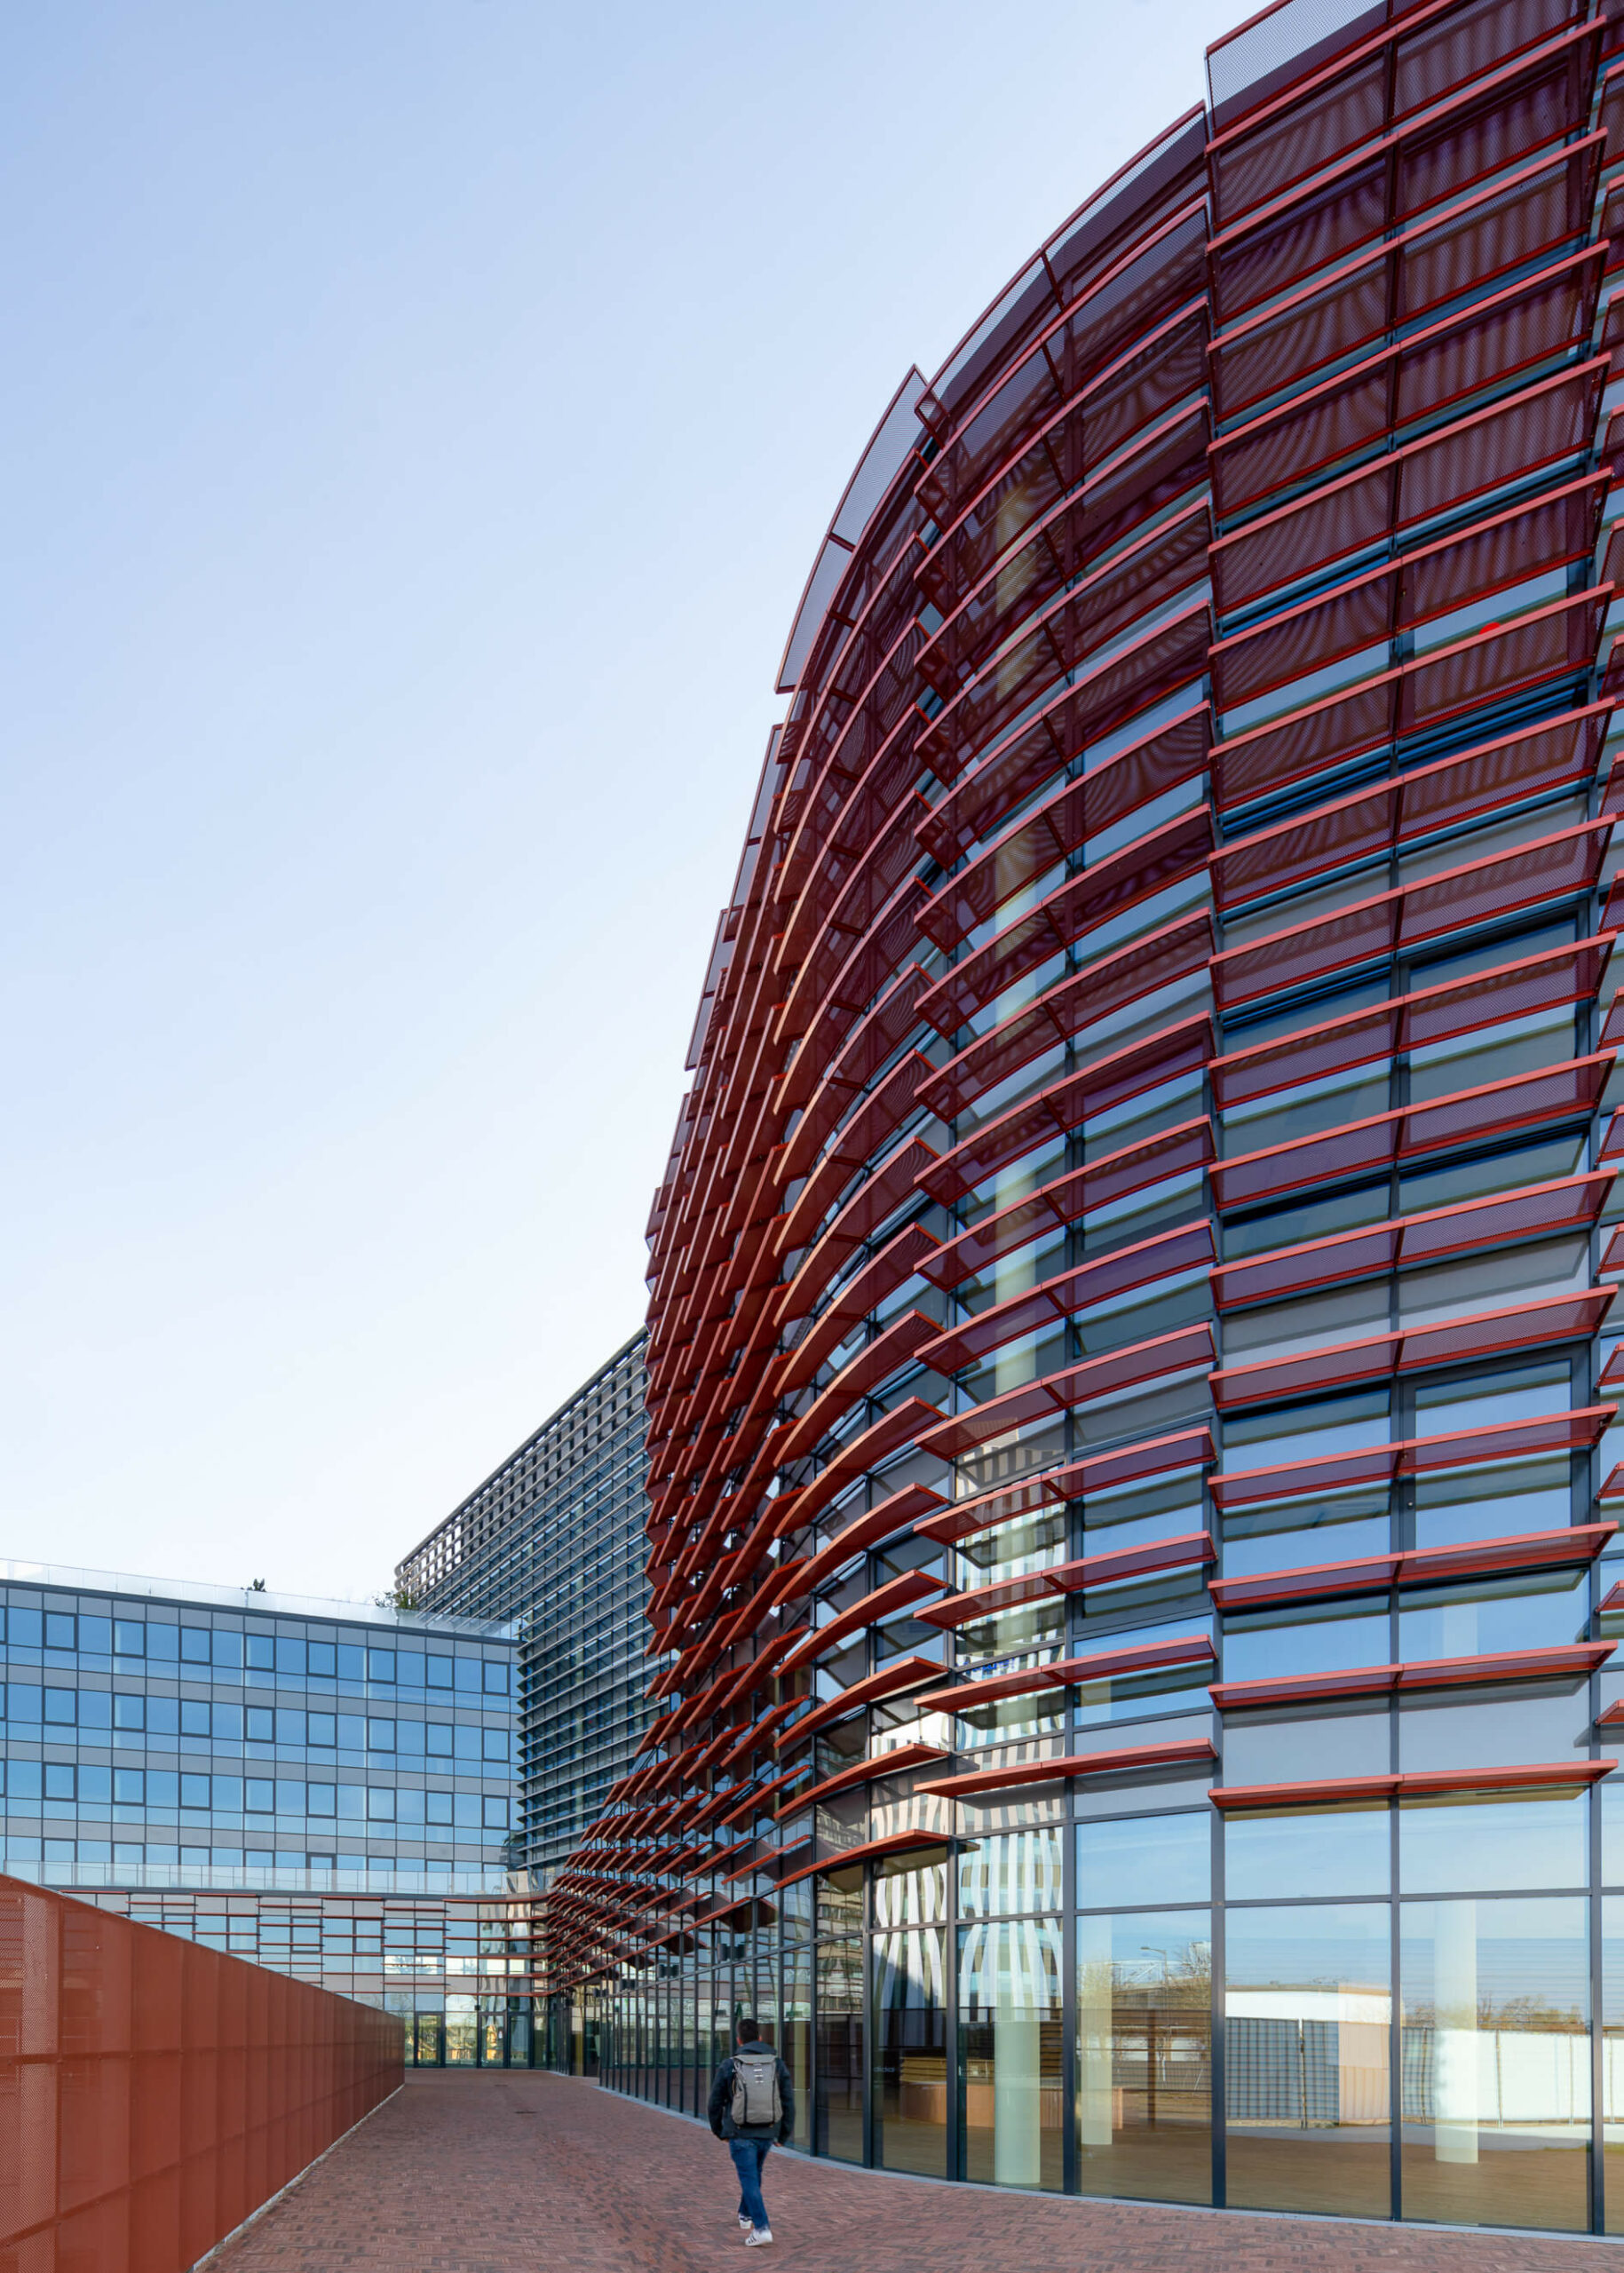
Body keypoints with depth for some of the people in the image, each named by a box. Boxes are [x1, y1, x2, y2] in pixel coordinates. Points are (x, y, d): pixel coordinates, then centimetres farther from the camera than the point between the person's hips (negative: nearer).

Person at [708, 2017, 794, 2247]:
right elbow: (788, 2101, 2)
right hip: (767, 2133, 4)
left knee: (749, 2179, -2)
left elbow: (715, 2103, 3)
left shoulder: (728, 2067, -5)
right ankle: (745, 2215, 38)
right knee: (754, 2174, 24)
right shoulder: (777, 2065, 2)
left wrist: (718, 2130, 19)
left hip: (740, 2134, -3)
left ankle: (762, 2228, -13)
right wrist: (784, 2134, 11)